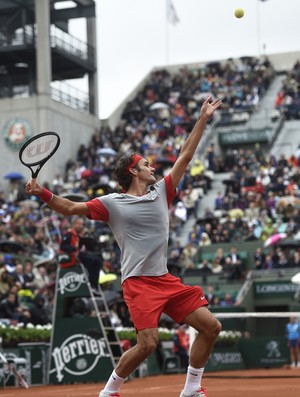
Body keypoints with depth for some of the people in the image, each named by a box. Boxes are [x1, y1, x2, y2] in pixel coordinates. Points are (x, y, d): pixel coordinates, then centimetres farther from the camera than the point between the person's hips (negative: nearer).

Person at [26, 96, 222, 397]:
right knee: (147, 343, -18)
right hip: (139, 282, -6)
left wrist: (203, 119, 17)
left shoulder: (162, 191, 14)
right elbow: (71, 209, 1)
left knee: (211, 327, 1)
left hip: (166, 280, 6)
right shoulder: (112, 203, 1)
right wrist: (43, 194, -15)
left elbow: (185, 155, 17)